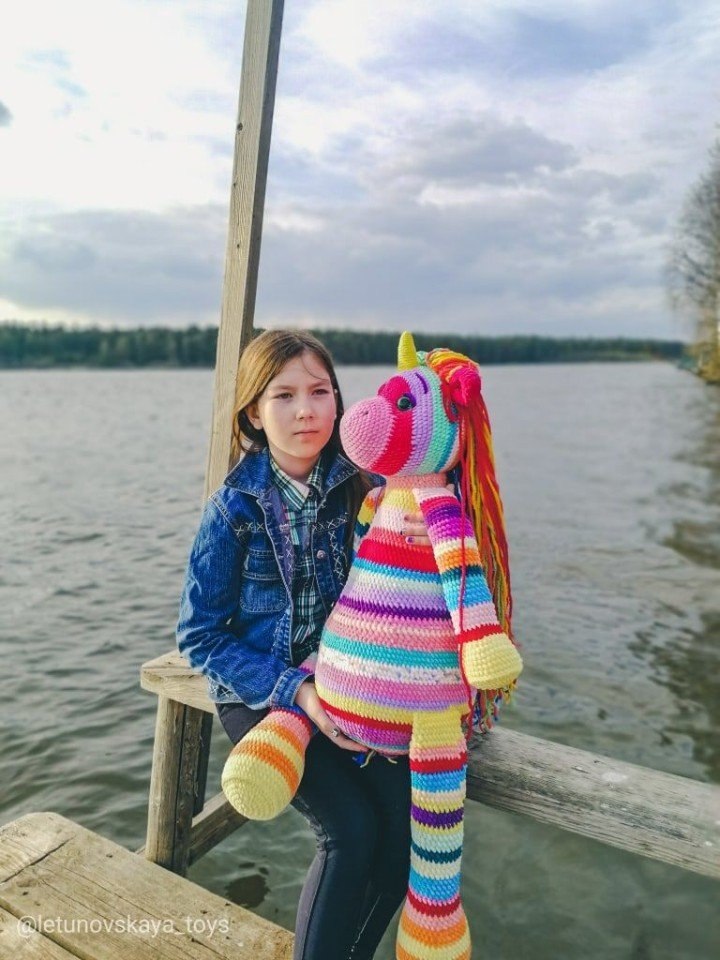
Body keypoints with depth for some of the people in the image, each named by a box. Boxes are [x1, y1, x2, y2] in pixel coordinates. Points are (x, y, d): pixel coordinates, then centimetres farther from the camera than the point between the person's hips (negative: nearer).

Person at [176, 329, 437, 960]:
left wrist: (421, 528, -29)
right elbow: (200, 635, -8)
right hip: (261, 694, -3)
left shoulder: (359, 488, -6)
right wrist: (293, 690, -18)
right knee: (351, 829, -17)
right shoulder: (234, 508, -12)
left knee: (405, 814, -12)